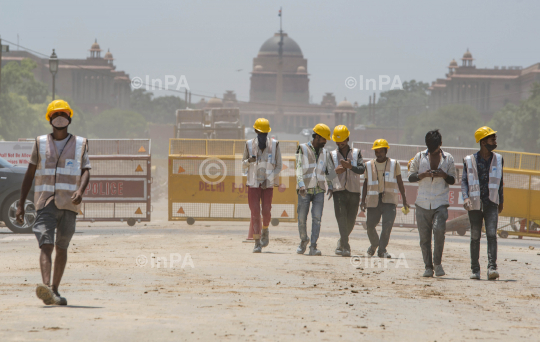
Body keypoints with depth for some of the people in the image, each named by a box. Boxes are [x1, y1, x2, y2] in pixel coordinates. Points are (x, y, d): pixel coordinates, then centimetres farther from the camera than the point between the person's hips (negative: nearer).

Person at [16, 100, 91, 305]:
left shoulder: (80, 144, 9)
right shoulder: (41, 143, 11)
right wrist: (21, 204, 9)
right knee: (46, 245, -17)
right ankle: (46, 287, -33)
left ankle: (55, 291, 17)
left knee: (62, 248, 7)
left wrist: (80, 191, -22)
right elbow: (30, 174, 13)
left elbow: (86, 172, 0)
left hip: (69, 204, 1)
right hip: (46, 202, -1)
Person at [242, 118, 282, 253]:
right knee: (255, 213, -6)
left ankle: (265, 230, 29)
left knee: (266, 211, -4)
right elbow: (243, 164, 9)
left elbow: (278, 166, 3)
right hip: (253, 183, 0)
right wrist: (249, 161, -15)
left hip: (268, 184, 0)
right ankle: (257, 243, -3)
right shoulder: (249, 145, 1)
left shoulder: (274, 144, 0)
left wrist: (269, 178, -11)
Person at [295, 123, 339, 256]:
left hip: (319, 190, 3)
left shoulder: (325, 153, 13)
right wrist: (301, 186, -21)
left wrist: (331, 186, 13)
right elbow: (299, 168, -10)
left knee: (317, 218, -9)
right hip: (305, 190, -3)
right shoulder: (303, 149, -1)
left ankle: (313, 247, -10)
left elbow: (329, 170, 22)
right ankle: (303, 240, 25)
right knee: (302, 218, 1)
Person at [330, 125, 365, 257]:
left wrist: (349, 166, -23)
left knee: (350, 222, 7)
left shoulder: (356, 153, 9)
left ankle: (341, 243, 30)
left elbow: (362, 169, -6)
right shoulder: (332, 155, 10)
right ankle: (345, 247, -20)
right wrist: (336, 171, -17)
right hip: (339, 192, -1)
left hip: (354, 192, 1)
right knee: (341, 219, -16)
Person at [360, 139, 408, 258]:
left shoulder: (394, 164, 8)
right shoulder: (369, 165, 12)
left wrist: (404, 200, 9)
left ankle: (382, 249, -8)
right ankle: (374, 244, 31)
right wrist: (363, 200, 6)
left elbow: (399, 182, 11)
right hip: (373, 199, 2)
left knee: (387, 224, -17)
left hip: (389, 199, -2)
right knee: (370, 225, 2)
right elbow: (366, 183, 14)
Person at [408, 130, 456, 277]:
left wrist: (444, 175, -12)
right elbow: (410, 176, 8)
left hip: (441, 202, -1)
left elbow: (452, 180, 10)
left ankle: (438, 262, -6)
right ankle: (428, 266, 9)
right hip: (423, 203, 1)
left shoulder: (448, 158, 8)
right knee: (424, 236, 0)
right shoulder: (420, 157, 8)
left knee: (439, 229, -20)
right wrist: (422, 175, -12)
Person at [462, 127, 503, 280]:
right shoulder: (470, 161, 1)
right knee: (475, 237, 3)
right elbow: (464, 181, -2)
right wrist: (466, 197, -19)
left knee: (492, 235, -14)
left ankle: (492, 267, -21)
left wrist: (501, 201, 24)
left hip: (491, 204, 1)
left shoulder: (498, 159, 10)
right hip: (475, 204, -1)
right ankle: (475, 270, 12)